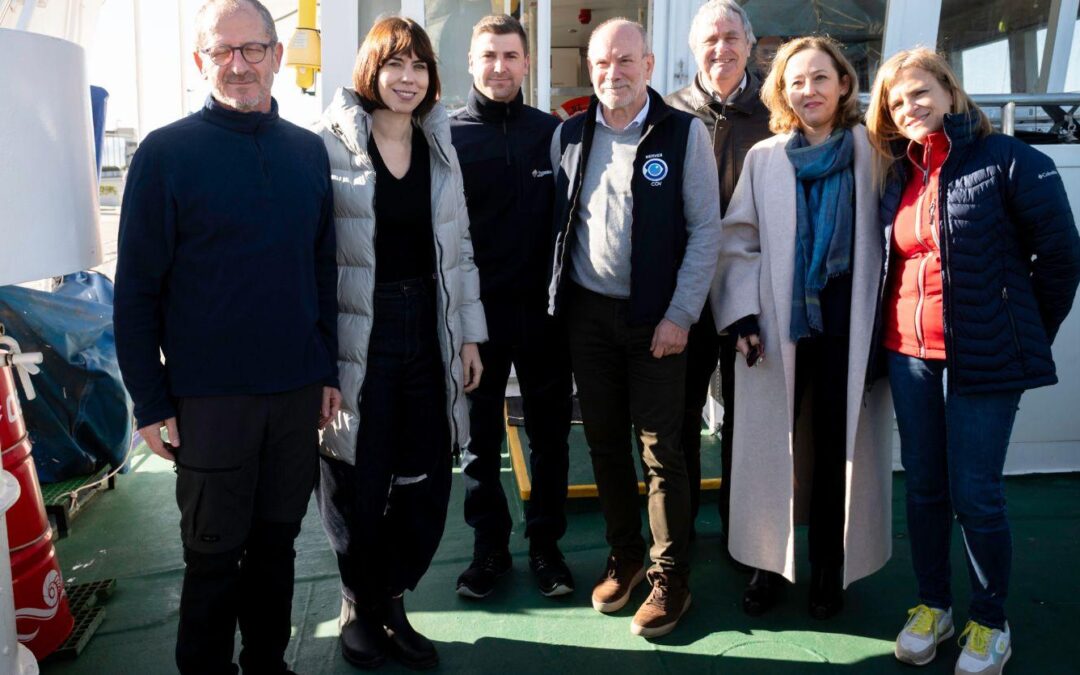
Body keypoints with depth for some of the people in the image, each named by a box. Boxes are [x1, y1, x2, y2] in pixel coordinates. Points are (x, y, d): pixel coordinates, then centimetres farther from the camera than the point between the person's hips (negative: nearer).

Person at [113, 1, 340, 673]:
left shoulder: (308, 151, 7)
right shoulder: (166, 153, -5)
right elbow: (136, 289, -5)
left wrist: (328, 370, 8)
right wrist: (151, 403, -7)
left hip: (298, 391, 4)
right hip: (210, 396, -3)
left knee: (277, 540, 15)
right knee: (215, 551, 9)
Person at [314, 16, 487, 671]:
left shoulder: (440, 147, 11)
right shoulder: (333, 144, -4)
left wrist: (470, 334, 11)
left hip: (428, 333, 5)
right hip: (359, 337, -4)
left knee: (428, 480, 7)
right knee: (361, 481, 5)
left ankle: (392, 603, 29)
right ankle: (360, 607, 30)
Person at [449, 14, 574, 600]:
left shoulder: (552, 131, 4)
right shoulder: (449, 135, 0)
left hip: (542, 308, 2)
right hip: (476, 309, -1)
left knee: (549, 430, 10)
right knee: (480, 435, 10)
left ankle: (546, 542, 26)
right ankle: (489, 545, 25)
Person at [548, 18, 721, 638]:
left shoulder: (685, 133, -5)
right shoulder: (569, 135, 7)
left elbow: (706, 230, -7)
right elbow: (558, 222, 9)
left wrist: (680, 315, -12)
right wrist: (559, 301, 2)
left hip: (656, 318, -4)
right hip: (587, 313, 4)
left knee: (661, 450, 1)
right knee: (604, 441, 12)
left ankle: (671, 580, 16)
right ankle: (624, 556, 29)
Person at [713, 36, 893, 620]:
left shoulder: (871, 153, 3)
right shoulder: (763, 158, 5)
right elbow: (739, 240, 3)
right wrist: (742, 315, -7)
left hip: (847, 327, 0)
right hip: (778, 328, 1)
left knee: (838, 450, 8)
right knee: (773, 449, 6)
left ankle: (829, 571, 24)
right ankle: (769, 563, 23)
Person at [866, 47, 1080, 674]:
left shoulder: (1009, 160, -8)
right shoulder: (898, 175, 9)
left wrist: (1026, 336, 2)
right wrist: (896, 331, 9)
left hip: (984, 360, -5)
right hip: (909, 356, 5)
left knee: (976, 494, 1)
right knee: (924, 487, 13)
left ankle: (990, 623, 22)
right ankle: (933, 604, 30)